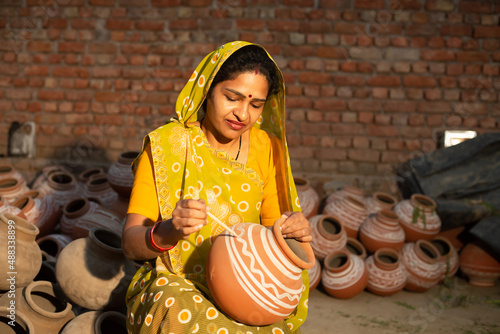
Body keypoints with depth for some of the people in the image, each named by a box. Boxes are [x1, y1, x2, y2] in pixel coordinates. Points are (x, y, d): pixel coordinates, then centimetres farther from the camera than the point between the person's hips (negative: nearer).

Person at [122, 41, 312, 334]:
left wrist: (294, 231, -12)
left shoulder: (267, 148, 4)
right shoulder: (166, 144, -6)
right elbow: (130, 243, -10)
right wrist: (168, 231, -32)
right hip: (175, 281, -2)